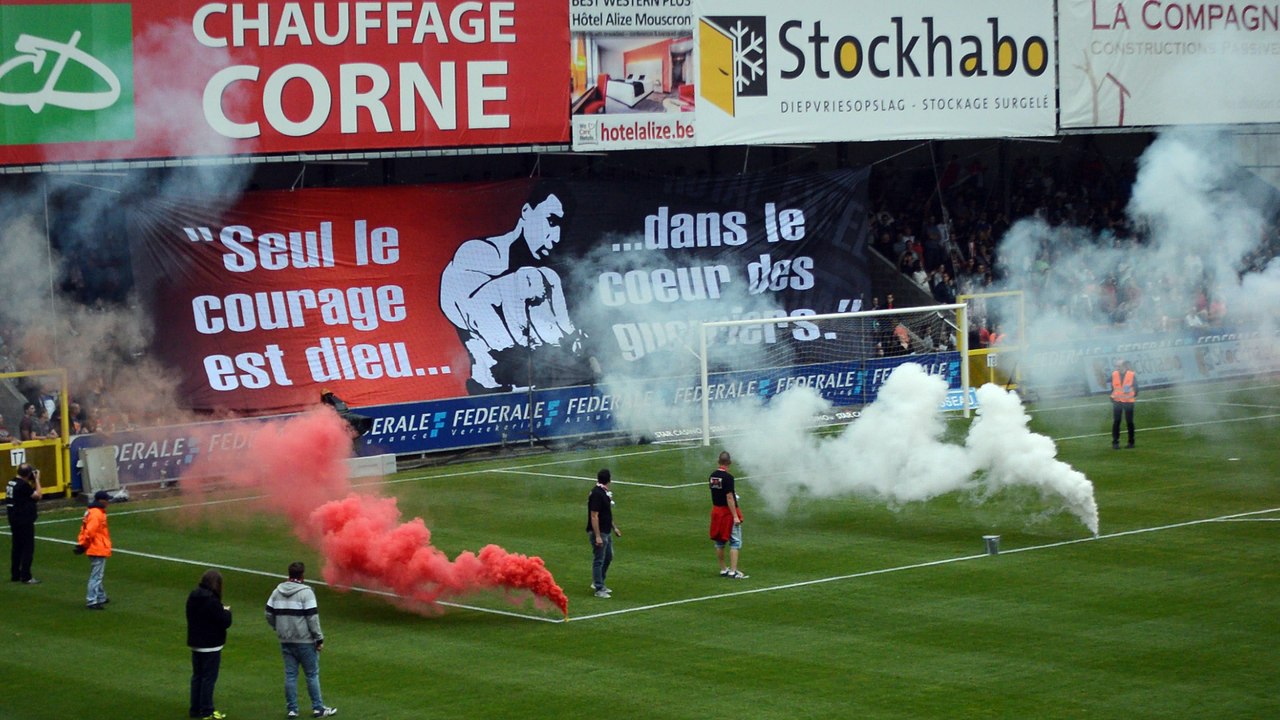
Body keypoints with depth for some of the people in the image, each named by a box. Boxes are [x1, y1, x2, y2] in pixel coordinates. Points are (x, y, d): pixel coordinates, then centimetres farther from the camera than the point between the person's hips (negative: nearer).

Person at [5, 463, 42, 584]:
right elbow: (37, 496, -15)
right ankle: (26, 577, -4)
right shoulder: (23, 485, -20)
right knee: (28, 548, -4)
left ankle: (15, 575, 20)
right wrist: (37, 480, -9)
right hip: (24, 522, -9)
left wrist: (32, 482, 11)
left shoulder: (11, 483, 8)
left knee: (17, 547, 15)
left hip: (14, 521, 9)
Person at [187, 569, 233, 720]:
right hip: (211, 645, -8)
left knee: (197, 676, 16)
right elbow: (225, 622, -20)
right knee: (209, 678, 1)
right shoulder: (211, 600, -23)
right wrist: (227, 611, 1)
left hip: (195, 644, 8)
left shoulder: (193, 597, 4)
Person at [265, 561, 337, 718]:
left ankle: (291, 709, 11)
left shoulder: (277, 591, 4)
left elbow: (269, 615, 7)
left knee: (290, 674, 10)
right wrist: (319, 638, -9)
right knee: (312, 674, 5)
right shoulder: (306, 592, -13)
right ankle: (318, 708, 9)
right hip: (305, 641, -5)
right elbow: (312, 618, -16)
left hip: (286, 641, 5)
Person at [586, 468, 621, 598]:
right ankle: (599, 589, 5)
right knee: (599, 560, -1)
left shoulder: (605, 492, 9)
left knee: (608, 557, 19)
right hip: (599, 533, -10)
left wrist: (614, 527, 24)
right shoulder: (597, 494, -21)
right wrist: (597, 536, -24)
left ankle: (598, 583, 30)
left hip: (607, 532, 10)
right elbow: (594, 516, -23)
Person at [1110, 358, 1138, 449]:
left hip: (1128, 401, -2)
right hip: (1117, 401, 2)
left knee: (1129, 422, 6)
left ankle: (1131, 442, 15)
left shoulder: (1132, 375, -8)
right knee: (1116, 422, 0)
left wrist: (1134, 397, -8)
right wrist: (1113, 396, 6)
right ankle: (1115, 442, 6)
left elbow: (1136, 387, 0)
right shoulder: (1114, 375, 0)